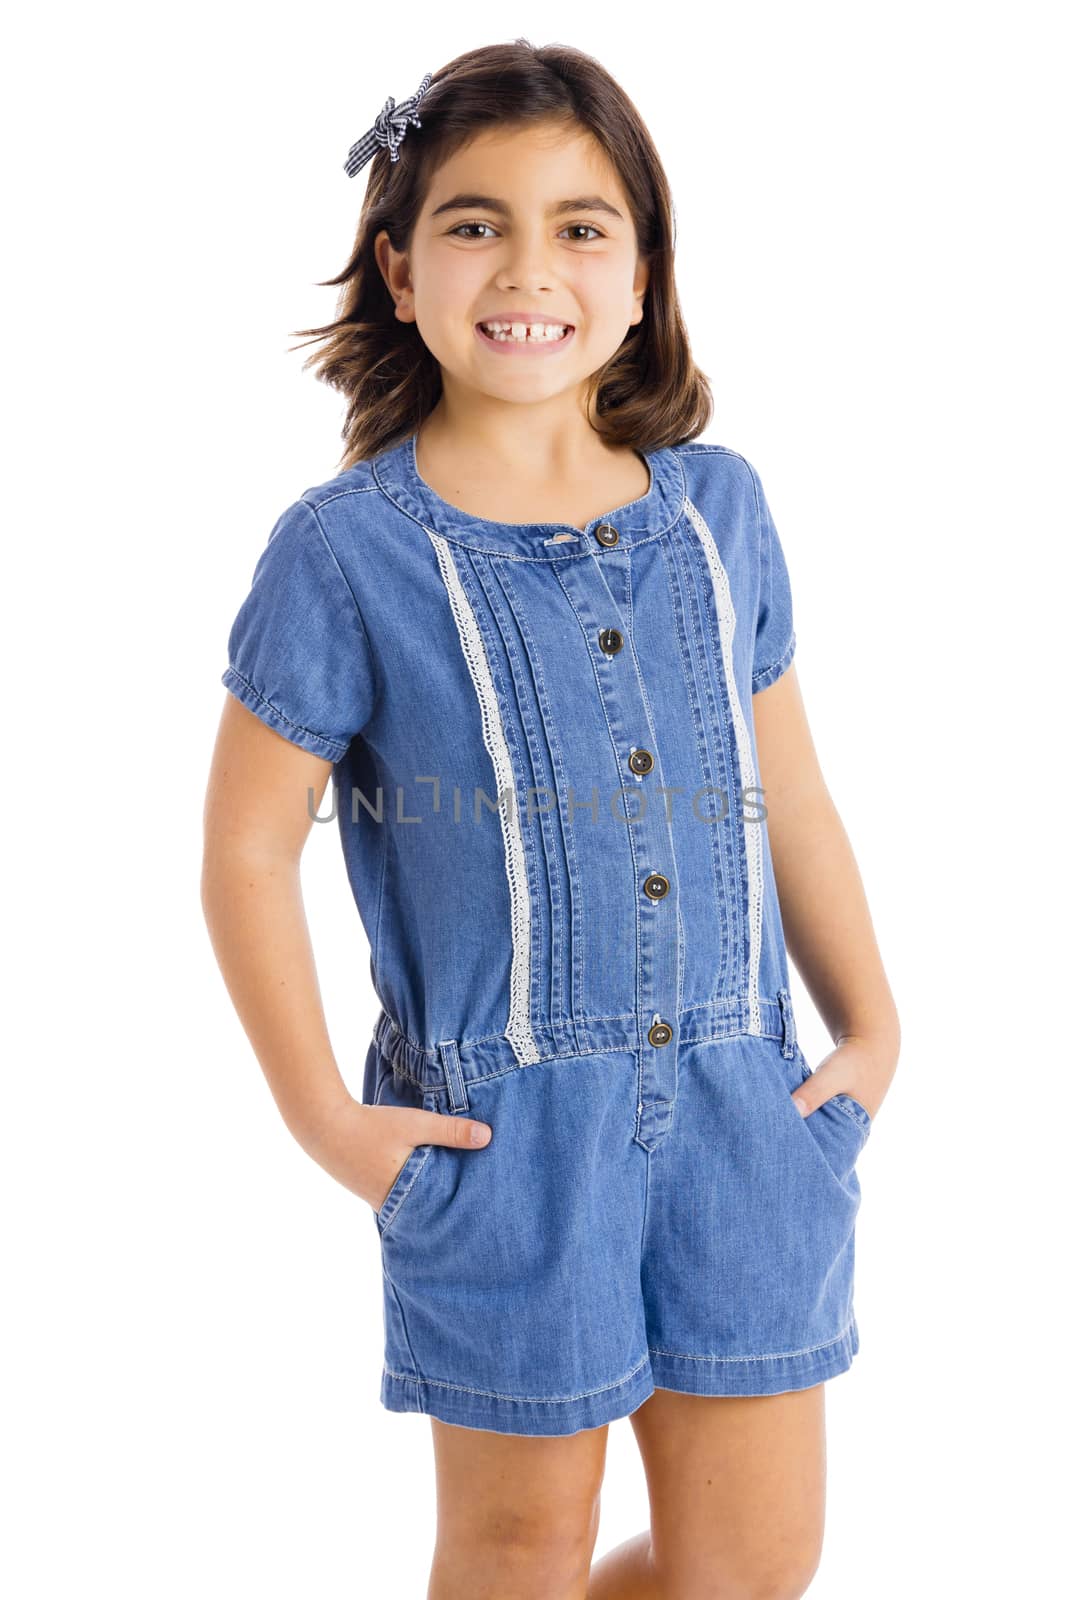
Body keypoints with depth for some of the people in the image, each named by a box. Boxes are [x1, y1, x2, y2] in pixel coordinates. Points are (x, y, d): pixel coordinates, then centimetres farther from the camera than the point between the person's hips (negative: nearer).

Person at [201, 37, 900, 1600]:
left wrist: (871, 1027, 12)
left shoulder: (721, 508, 3)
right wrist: (324, 1118, -6)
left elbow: (789, 795, 12)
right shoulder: (344, 551, -9)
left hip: (740, 1102, 4)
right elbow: (249, 845, -5)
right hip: (499, 1119, -4)